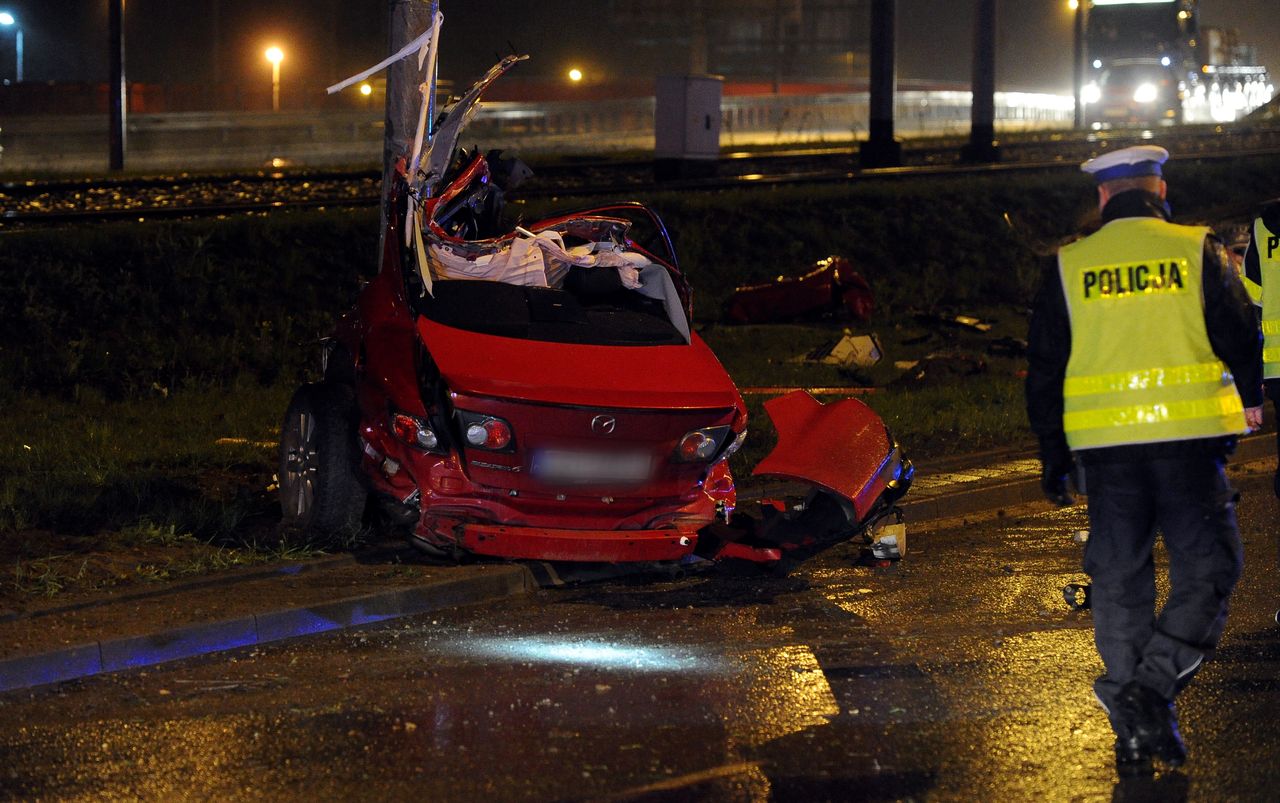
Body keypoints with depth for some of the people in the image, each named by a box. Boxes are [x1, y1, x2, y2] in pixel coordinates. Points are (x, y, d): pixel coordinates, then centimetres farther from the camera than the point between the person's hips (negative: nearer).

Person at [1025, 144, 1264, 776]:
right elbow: (1240, 336, 3)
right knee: (1205, 569, 3)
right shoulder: (1198, 251, -1)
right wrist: (1250, 400, 23)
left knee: (1118, 580, 9)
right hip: (1189, 437, -2)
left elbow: (1044, 368, 8)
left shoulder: (1068, 266, 6)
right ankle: (1151, 686, -17)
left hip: (1104, 442, 3)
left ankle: (1136, 735, 10)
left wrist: (1052, 455, 16)